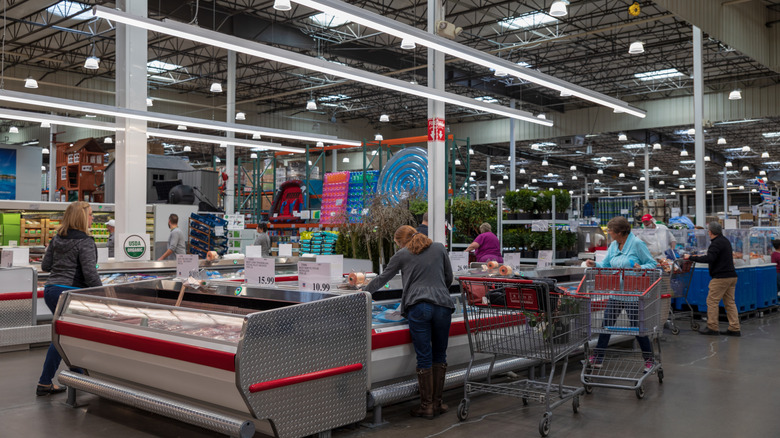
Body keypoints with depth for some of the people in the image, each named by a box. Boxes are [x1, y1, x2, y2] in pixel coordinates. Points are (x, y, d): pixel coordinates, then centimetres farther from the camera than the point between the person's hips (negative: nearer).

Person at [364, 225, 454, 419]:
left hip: (418, 307, -2)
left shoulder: (402, 255, 10)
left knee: (424, 357, 0)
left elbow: (382, 278, 18)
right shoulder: (439, 248, 17)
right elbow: (449, 277, 20)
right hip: (442, 305, 3)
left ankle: (427, 406, 7)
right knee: (439, 355, 12)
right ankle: (437, 403, 17)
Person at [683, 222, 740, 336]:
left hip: (721, 277, -10)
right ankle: (734, 329, 9)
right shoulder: (725, 241, 17)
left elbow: (709, 258, -25)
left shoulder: (716, 243, -14)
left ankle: (712, 328, -1)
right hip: (732, 275, 10)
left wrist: (691, 257, -22)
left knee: (712, 301, -3)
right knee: (730, 302, 10)